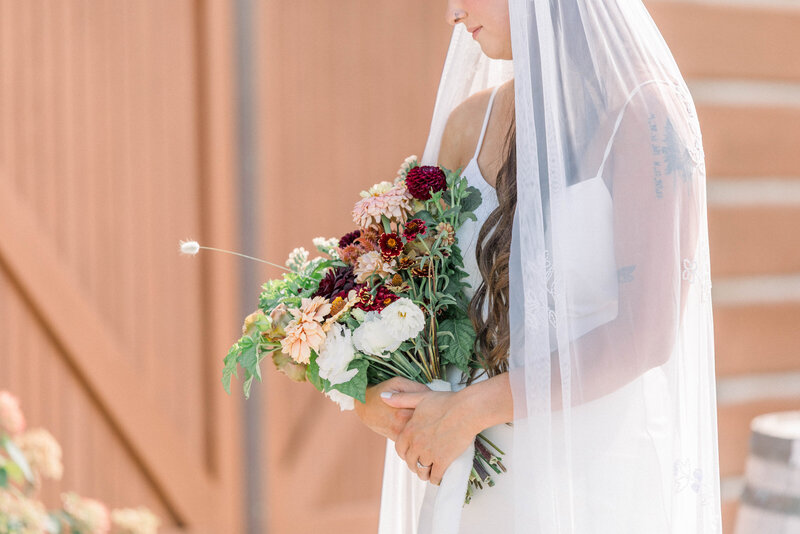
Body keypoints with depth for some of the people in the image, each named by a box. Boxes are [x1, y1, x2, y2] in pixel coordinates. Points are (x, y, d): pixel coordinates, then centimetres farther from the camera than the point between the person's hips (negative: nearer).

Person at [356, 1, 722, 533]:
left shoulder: (645, 121, -12)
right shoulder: (470, 122, 4)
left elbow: (647, 334, -18)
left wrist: (472, 408, -17)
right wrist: (372, 391, -9)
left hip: (598, 472, -5)